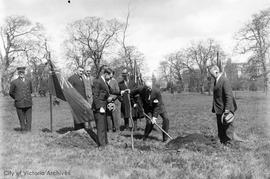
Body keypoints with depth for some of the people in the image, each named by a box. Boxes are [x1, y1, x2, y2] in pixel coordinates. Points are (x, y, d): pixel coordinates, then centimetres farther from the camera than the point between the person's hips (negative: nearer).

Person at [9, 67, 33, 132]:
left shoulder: (29, 82, 12)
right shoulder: (14, 82, 2)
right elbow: (11, 93, 11)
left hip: (28, 104, 2)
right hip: (19, 104, -2)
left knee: (29, 121, 1)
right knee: (22, 121, 3)